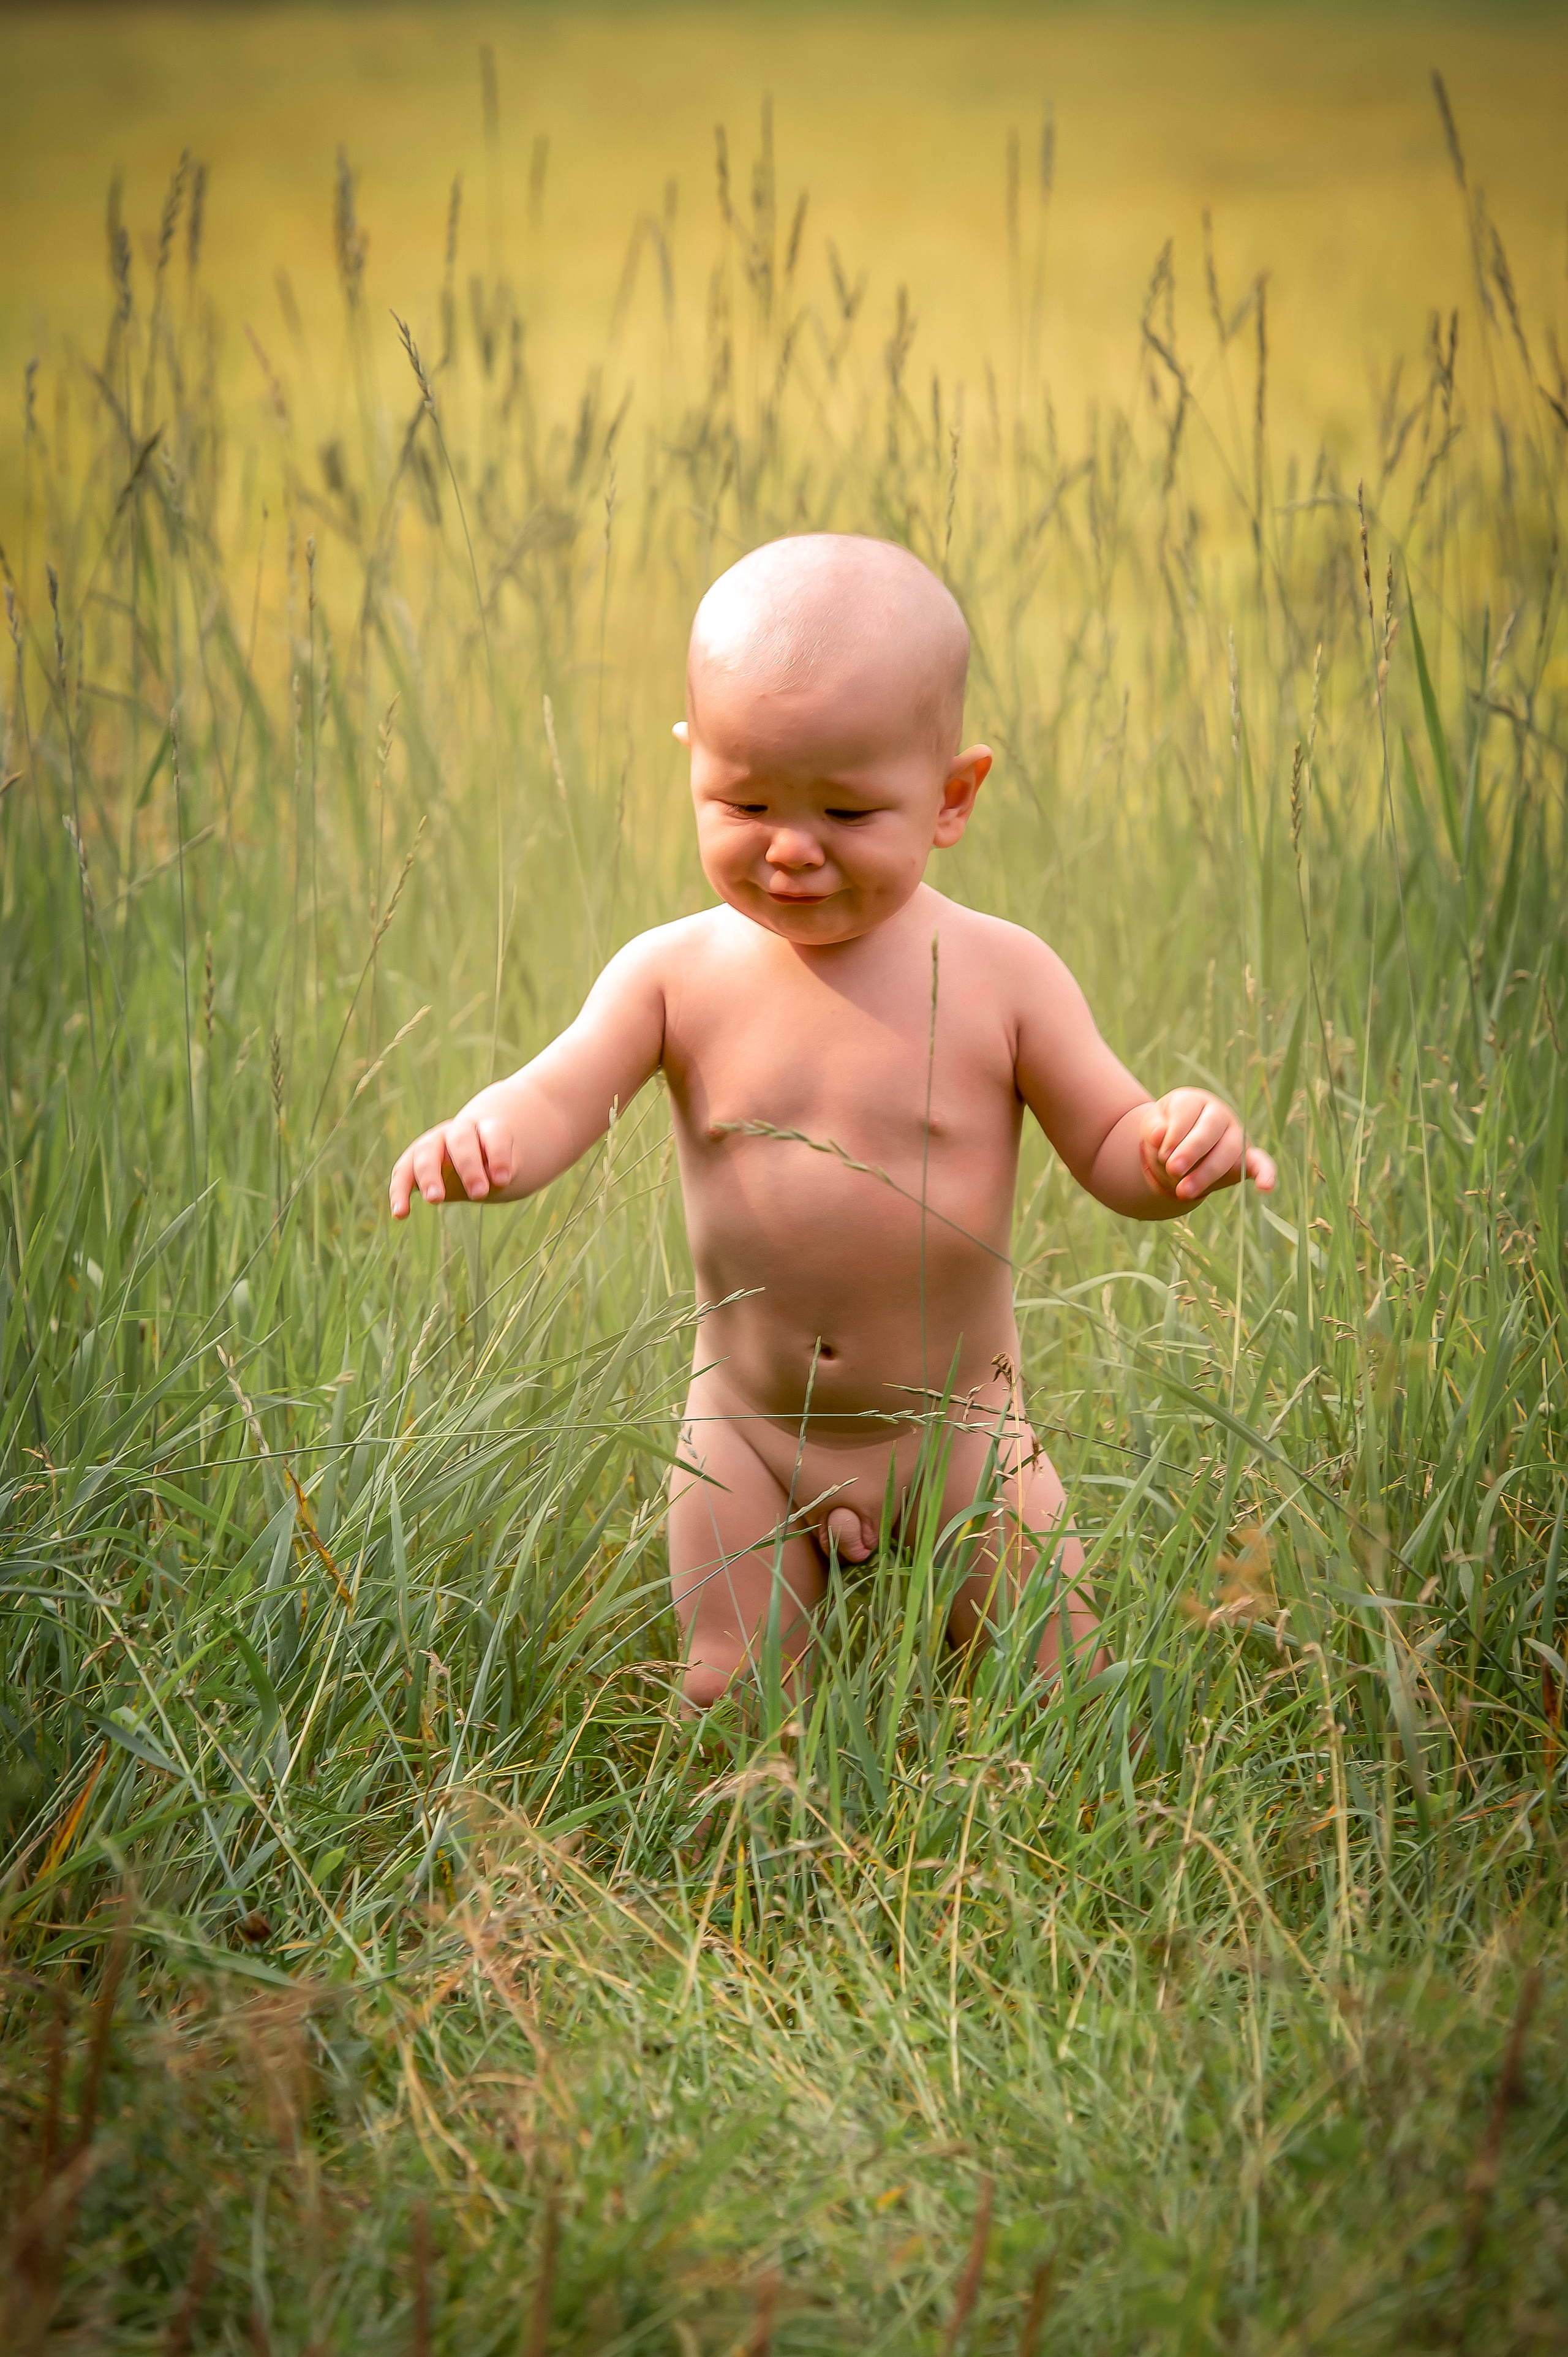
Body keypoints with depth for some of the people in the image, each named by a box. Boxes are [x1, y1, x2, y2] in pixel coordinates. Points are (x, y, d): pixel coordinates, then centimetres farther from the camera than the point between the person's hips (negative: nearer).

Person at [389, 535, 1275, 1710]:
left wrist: (1182, 1146, -30)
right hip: (750, 1433, 1)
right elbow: (557, 1100, -12)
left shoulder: (1000, 975, -10)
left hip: (959, 1424, -1)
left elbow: (1110, 1146, -6)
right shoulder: (678, 974, -8)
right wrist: (481, 1139, -36)